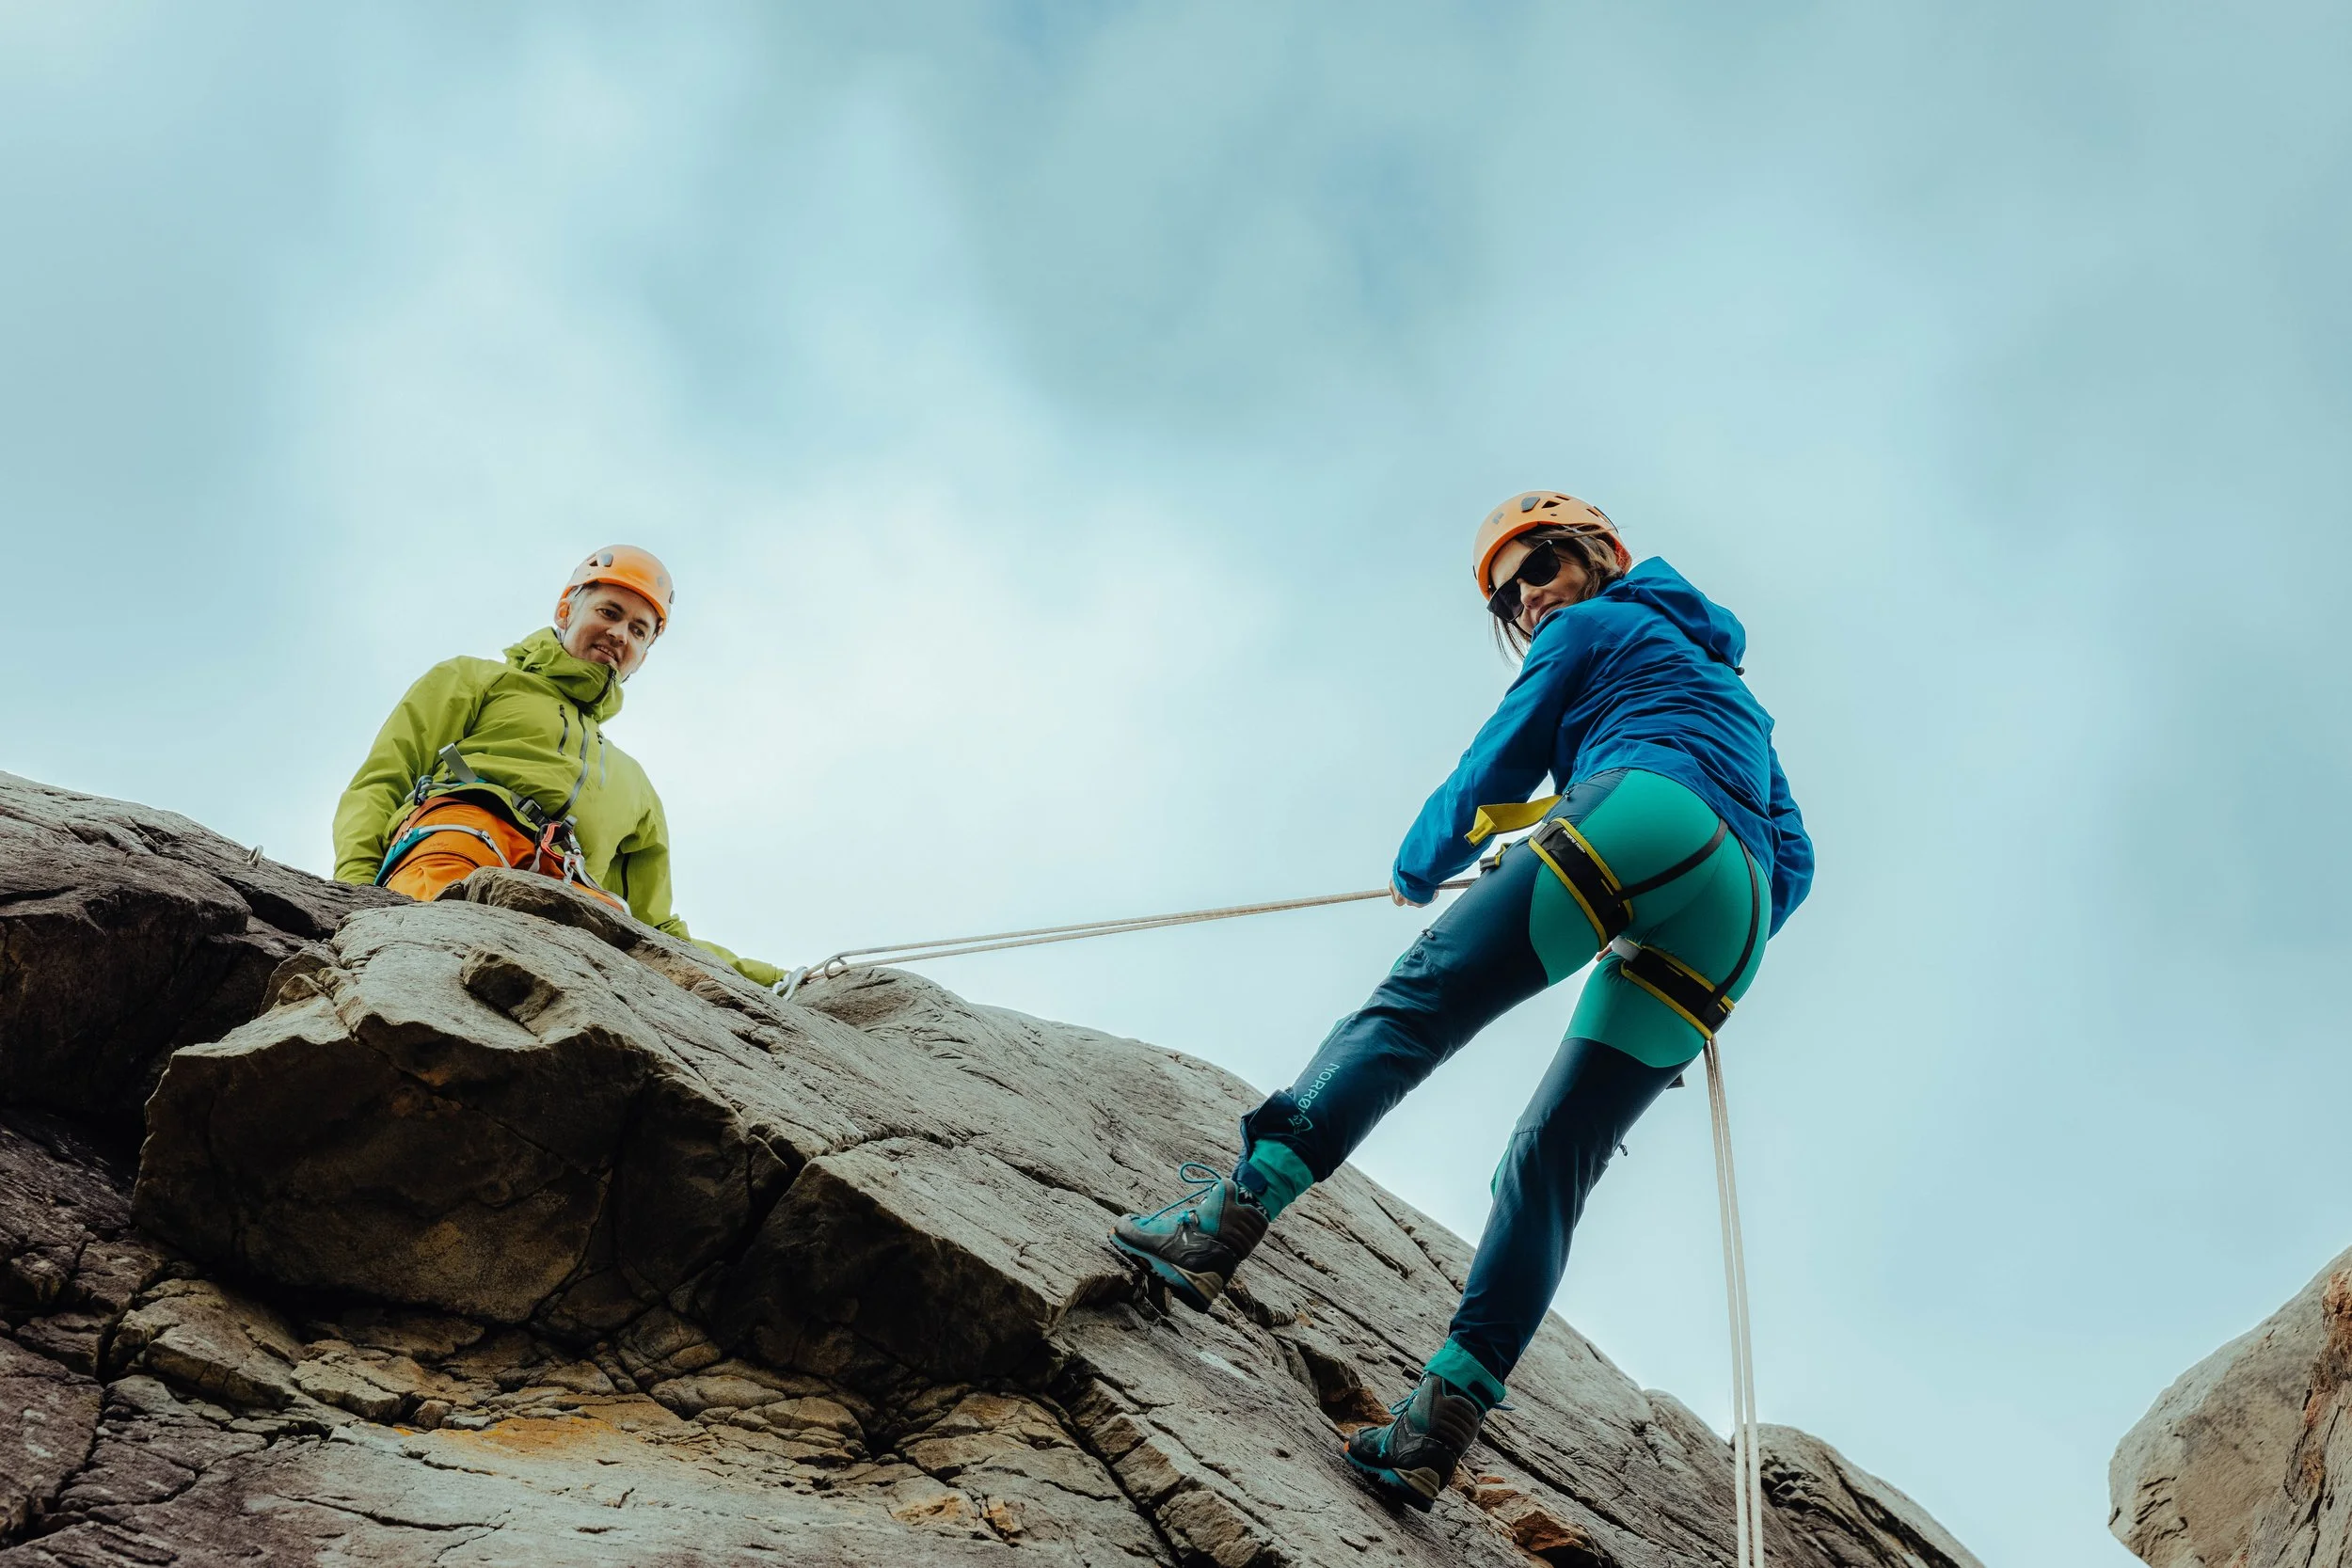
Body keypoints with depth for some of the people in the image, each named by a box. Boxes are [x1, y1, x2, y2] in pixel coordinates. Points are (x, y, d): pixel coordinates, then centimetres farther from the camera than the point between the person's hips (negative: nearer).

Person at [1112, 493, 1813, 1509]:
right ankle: (1443, 1418, -12)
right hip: (1723, 932, 7)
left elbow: (1494, 769, 17)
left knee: (1418, 1003, -16)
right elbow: (1791, 857, 35)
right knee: (1552, 1166, 1)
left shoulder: (1593, 627, 20)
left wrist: (1416, 867, 32)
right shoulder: (1730, 691, 41)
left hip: (1640, 822, -7)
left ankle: (1234, 1211, -36)